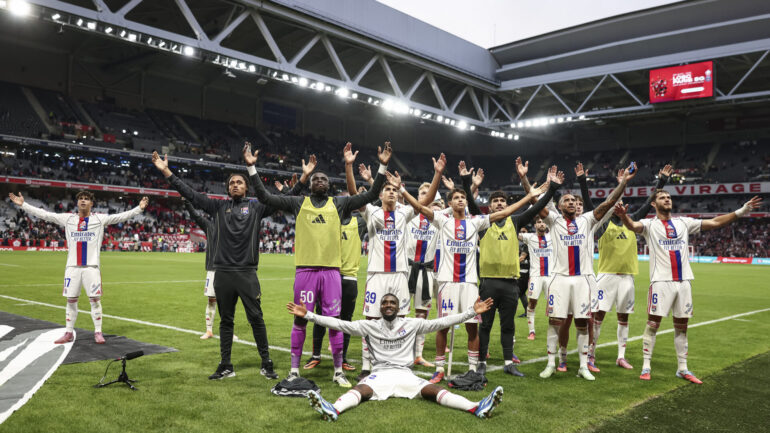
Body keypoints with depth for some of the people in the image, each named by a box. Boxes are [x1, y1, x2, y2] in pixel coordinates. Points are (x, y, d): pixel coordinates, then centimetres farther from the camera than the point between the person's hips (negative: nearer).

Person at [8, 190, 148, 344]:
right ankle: (69, 333, 17)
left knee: (95, 299, -1)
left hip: (92, 266, -2)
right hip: (72, 267, 2)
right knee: (71, 300, 7)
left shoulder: (100, 219, 3)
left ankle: (98, 332, 8)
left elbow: (122, 216, -4)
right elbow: (44, 214, 10)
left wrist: (139, 209, -15)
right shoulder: (68, 219, 10)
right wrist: (23, 204, 7)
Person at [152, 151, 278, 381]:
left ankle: (266, 364, 11)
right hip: (223, 273, 2)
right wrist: (166, 171, 3)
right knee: (225, 320, 11)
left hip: (247, 273, -2)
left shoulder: (256, 207, 6)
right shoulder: (218, 206, 10)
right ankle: (226, 366, 21)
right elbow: (190, 193, 8)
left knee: (256, 318, 0)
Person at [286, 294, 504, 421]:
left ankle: (478, 408, -43)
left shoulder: (412, 324, 11)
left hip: (405, 374, 1)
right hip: (379, 374, 0)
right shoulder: (370, 326, 10)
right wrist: (308, 315, -6)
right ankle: (332, 410, -63)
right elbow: (340, 324, 2)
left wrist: (472, 311, -1)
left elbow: (441, 323, 6)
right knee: (361, 389, -32)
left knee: (433, 390, -24)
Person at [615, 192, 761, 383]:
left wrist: (741, 211, 1)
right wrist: (624, 216, -44)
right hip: (661, 281, -4)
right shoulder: (650, 224, 1)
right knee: (653, 324, -3)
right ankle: (645, 366, 6)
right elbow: (633, 226, -20)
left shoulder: (683, 222, 14)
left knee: (681, 326, 10)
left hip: (684, 281, 4)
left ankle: (682, 368, 20)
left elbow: (714, 223, 11)